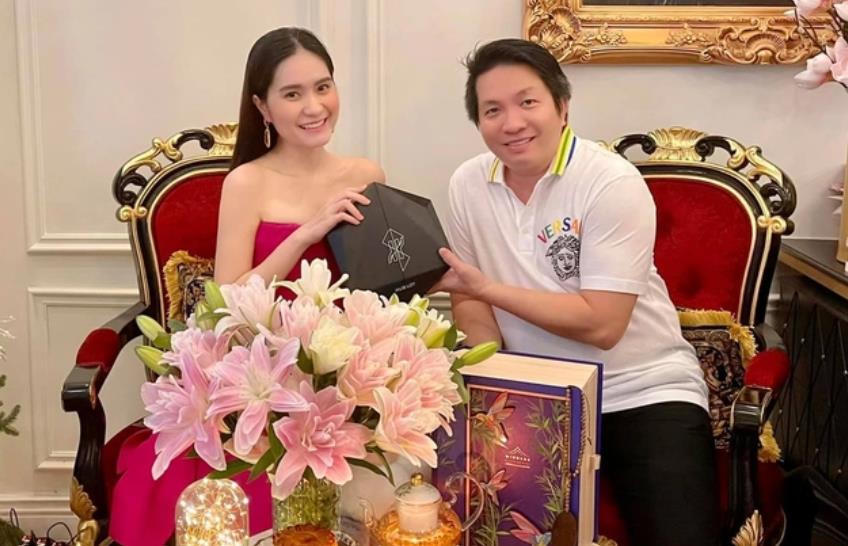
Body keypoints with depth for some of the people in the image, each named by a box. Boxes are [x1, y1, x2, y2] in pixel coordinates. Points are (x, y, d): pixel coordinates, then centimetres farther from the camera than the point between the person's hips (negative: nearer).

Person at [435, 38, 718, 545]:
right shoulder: (468, 184, -1)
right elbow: (468, 297, 6)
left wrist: (487, 287, -18)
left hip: (642, 391, -4)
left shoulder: (613, 183, -17)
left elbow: (601, 325, -21)